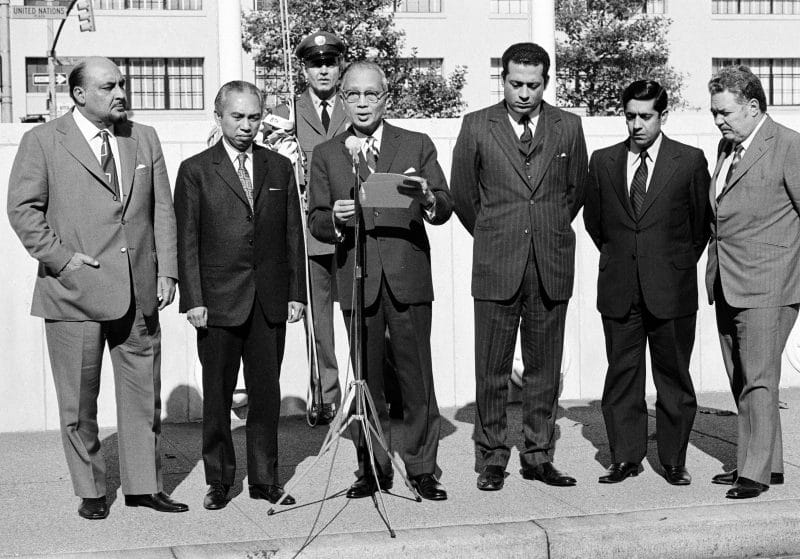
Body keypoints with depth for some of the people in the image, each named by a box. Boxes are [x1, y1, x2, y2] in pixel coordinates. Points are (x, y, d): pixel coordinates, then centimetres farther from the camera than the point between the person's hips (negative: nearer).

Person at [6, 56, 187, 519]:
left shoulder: (144, 138, 12)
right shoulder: (43, 141, 0)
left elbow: (162, 209, 11)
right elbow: (22, 208, -3)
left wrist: (166, 271, 3)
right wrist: (61, 258, -11)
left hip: (139, 290, 4)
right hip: (74, 290, -3)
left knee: (144, 392, 8)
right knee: (79, 400, 5)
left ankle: (144, 485, 19)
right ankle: (91, 491, 18)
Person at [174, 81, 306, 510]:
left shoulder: (280, 168, 11)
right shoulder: (195, 170, 2)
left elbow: (293, 234, 10)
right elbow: (187, 241, -1)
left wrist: (296, 293, 4)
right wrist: (193, 300, -8)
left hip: (270, 300, 2)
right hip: (218, 301, -2)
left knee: (266, 393, 7)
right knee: (217, 395, 4)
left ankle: (265, 479, 16)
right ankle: (219, 481, 15)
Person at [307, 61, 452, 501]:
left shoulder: (417, 146, 8)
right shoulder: (326, 155, 10)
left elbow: (445, 209, 2)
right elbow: (315, 222, 6)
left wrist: (427, 196, -20)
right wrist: (335, 220, -16)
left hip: (408, 277, -1)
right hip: (356, 280, 1)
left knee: (417, 377, 0)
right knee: (365, 379, 6)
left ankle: (422, 468, 10)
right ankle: (372, 468, 16)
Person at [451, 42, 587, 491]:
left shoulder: (568, 127, 5)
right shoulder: (477, 127, 0)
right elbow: (462, 193, 9)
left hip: (552, 268, 2)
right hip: (496, 267, -2)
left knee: (545, 369, 8)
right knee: (492, 371, 1)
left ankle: (539, 457, 18)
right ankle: (491, 460, 12)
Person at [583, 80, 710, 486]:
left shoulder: (690, 162, 0)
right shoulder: (603, 162, 6)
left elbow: (702, 224, 8)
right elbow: (593, 220, 16)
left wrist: (678, 267, 9)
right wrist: (619, 259, 13)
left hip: (671, 289, -2)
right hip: (618, 290, 2)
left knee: (673, 376, 5)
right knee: (622, 375, 6)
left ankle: (674, 461, 15)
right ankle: (625, 459, 15)